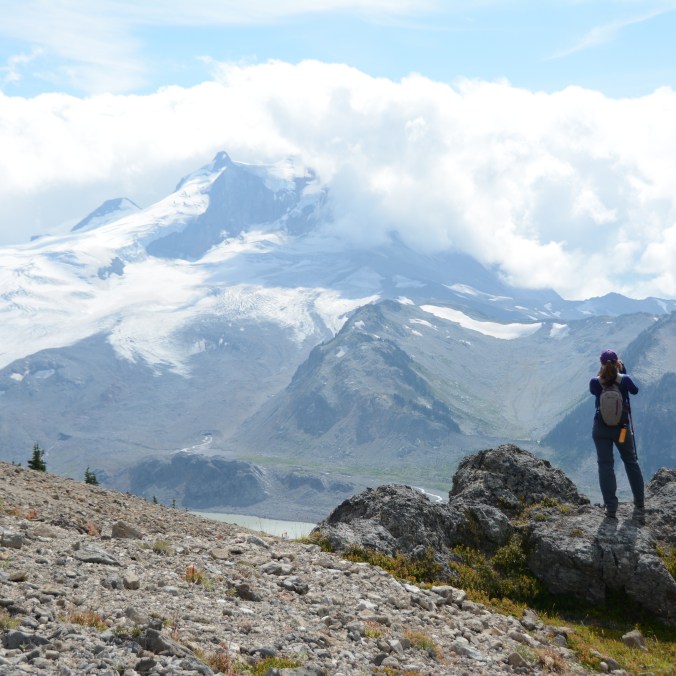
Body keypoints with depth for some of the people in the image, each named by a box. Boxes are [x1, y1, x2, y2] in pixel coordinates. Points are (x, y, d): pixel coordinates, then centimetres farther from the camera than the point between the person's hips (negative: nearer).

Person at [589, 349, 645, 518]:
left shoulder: (595, 383, -11)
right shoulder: (624, 380, -13)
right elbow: (635, 390, 10)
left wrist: (602, 372, 7)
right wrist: (623, 371, 9)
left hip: (601, 429, 0)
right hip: (621, 428, 0)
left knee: (605, 466, 2)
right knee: (631, 462, 19)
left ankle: (610, 508, -2)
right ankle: (639, 501, 30)